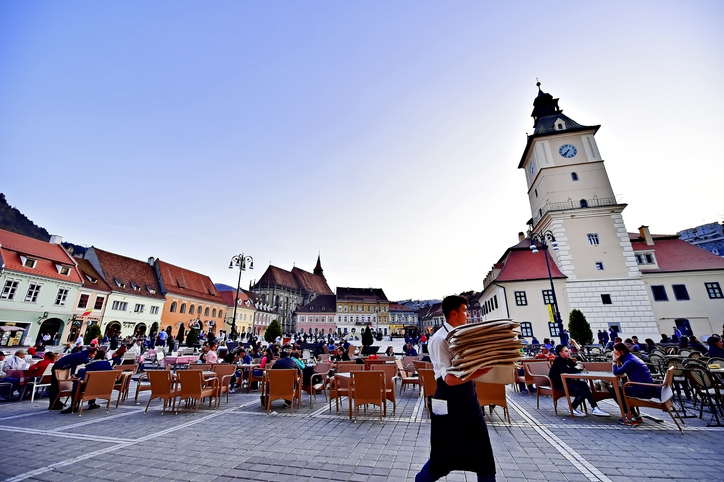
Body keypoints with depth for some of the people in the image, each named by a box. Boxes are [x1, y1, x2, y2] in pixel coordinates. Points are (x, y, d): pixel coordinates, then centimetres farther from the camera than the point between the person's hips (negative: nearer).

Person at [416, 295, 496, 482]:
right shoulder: (439, 339, -21)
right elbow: (450, 378, -27)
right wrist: (484, 370, -32)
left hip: (469, 399, 7)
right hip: (450, 404, -7)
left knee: (483, 452, 16)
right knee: (443, 456, 12)